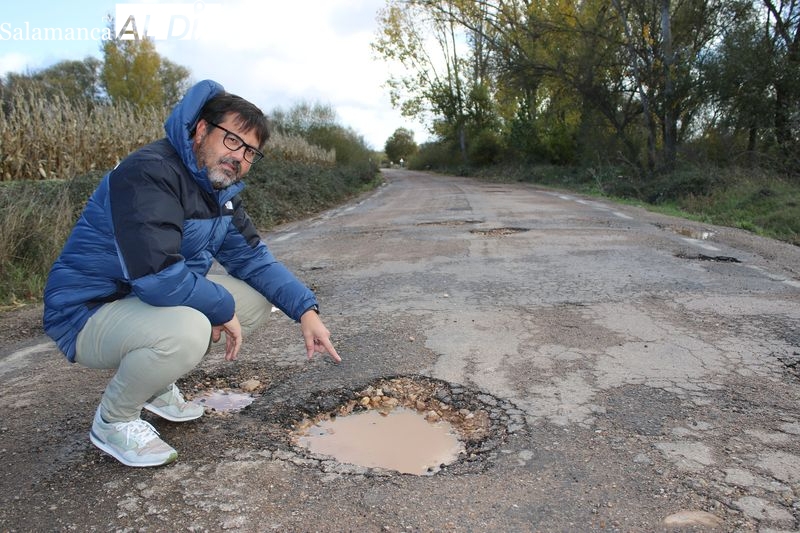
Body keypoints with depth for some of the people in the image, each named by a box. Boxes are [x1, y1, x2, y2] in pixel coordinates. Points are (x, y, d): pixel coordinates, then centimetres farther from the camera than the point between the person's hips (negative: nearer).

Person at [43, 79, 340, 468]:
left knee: (257, 296, 2)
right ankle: (113, 420, -4)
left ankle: (156, 383, 14)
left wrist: (306, 310, -8)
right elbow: (159, 277, -35)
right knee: (186, 331, -37)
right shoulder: (149, 173, -26)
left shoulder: (221, 189, 3)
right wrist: (224, 308, -19)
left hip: (158, 297, 9)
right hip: (87, 313, -9)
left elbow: (253, 258, 5)